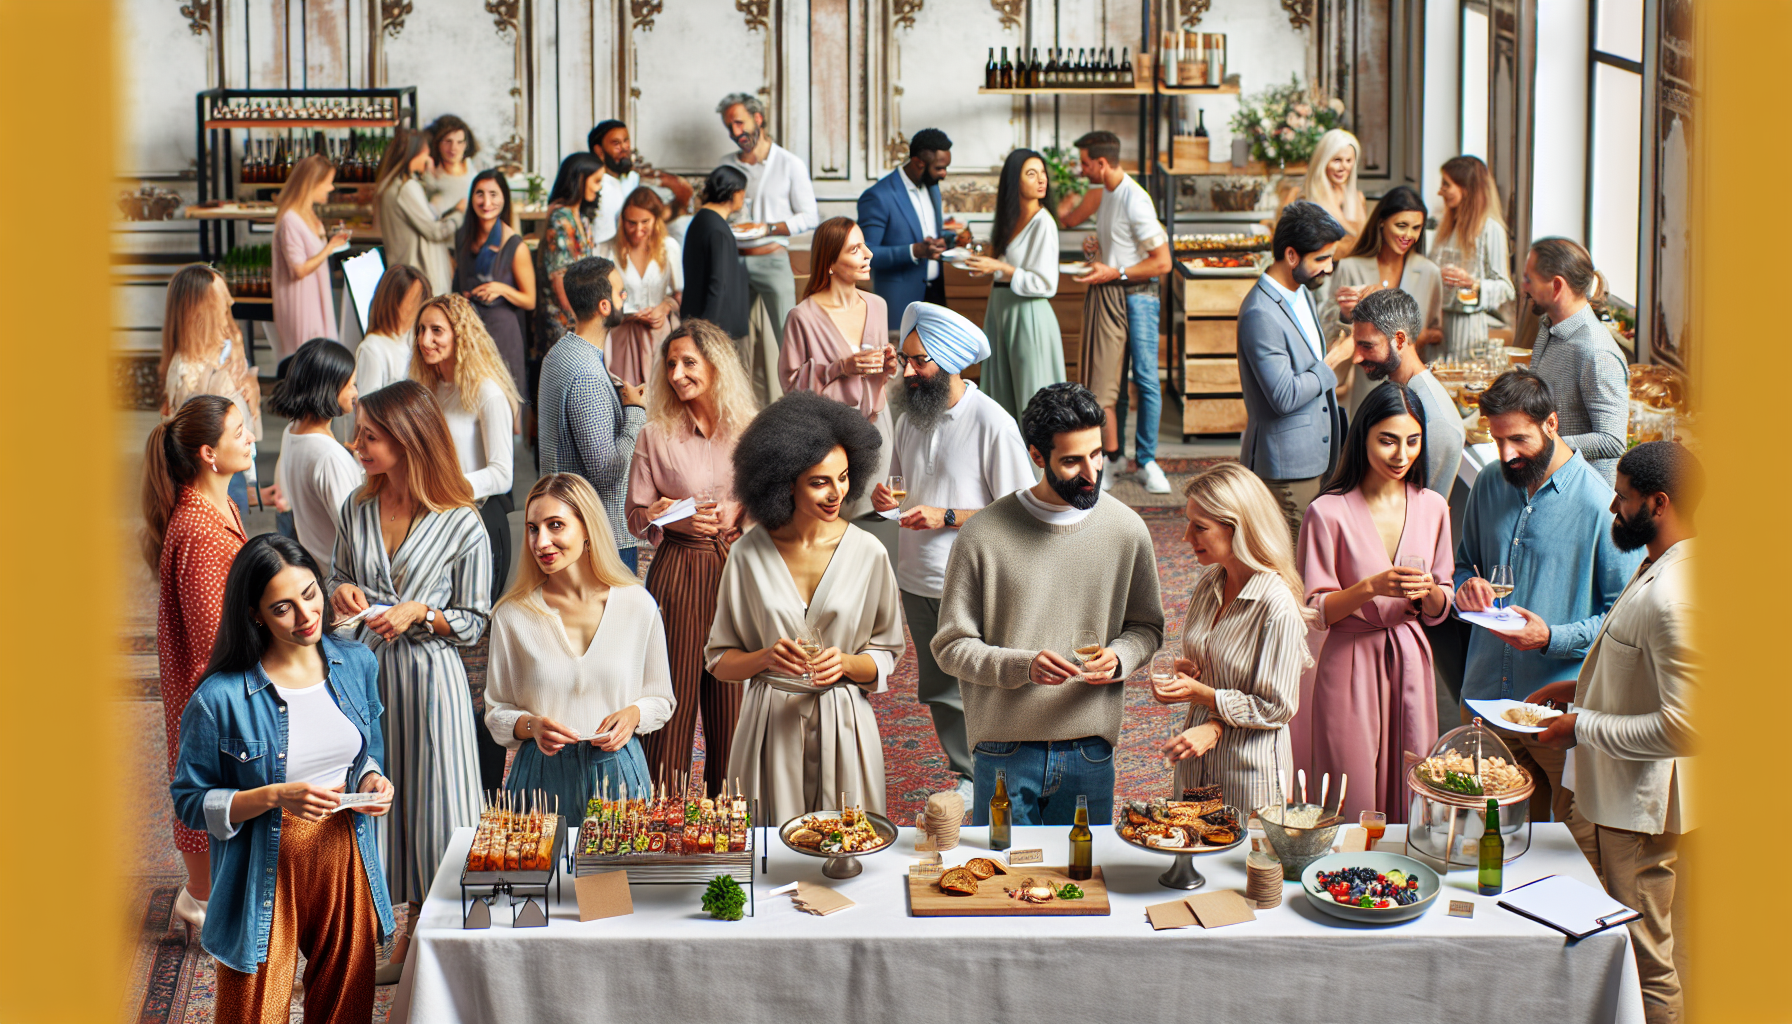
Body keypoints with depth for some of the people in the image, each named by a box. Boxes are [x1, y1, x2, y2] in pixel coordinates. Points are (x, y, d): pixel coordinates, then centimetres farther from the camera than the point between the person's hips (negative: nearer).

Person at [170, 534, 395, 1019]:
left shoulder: (356, 664, 1)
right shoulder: (220, 698, -16)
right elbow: (192, 801, -9)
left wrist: (370, 780, -7)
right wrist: (275, 797, -22)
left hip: (346, 860, 4)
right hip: (266, 874, -4)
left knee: (346, 1008, 16)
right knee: (258, 1013, 5)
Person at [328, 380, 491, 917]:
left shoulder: (462, 526, -10)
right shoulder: (358, 509, 3)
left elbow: (474, 622, -3)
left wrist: (420, 613, -18)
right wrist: (342, 592, -4)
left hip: (429, 673, -5)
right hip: (366, 668, 5)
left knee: (430, 795, 2)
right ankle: (412, 925, 24)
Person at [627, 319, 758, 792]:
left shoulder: (751, 429, 5)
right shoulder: (655, 435, 2)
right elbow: (636, 516, 5)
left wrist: (739, 513, -9)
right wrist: (677, 520, -13)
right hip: (678, 571, -1)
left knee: (732, 694, 4)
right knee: (676, 688, -1)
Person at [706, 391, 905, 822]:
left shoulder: (867, 552, -3)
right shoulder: (749, 555, -3)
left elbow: (886, 656, 6)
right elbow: (720, 661, 3)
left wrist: (844, 664, -14)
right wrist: (767, 657, -16)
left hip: (843, 727, 0)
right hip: (771, 726, 0)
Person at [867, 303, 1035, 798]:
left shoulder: (993, 424, -15)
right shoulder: (910, 420, 7)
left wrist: (947, 517, -20)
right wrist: (885, 498, -3)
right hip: (917, 580, 7)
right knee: (939, 692, 15)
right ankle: (968, 778, 28)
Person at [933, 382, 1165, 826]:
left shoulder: (1126, 529, 0)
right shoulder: (983, 536, -9)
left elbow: (1146, 627, 12)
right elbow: (951, 646, -5)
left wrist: (1118, 658, -10)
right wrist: (1022, 666, -20)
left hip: (1090, 754, 2)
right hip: (1004, 754, -2)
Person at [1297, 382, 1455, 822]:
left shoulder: (1432, 508, 4)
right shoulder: (1329, 512, -9)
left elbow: (1440, 610, 11)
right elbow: (1315, 611, -7)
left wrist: (1428, 592, -12)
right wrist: (1370, 587, -22)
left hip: (1410, 664, 4)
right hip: (1350, 666, -4)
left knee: (1409, 803, 9)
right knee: (1352, 807, 0)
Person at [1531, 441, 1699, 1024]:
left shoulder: (1674, 598, -27)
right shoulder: (1659, 568, 7)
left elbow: (1684, 728, -30)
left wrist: (1583, 726, -20)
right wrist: (1583, 688, 12)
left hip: (1638, 809, -11)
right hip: (1606, 794, 11)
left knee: (1643, 963, 2)